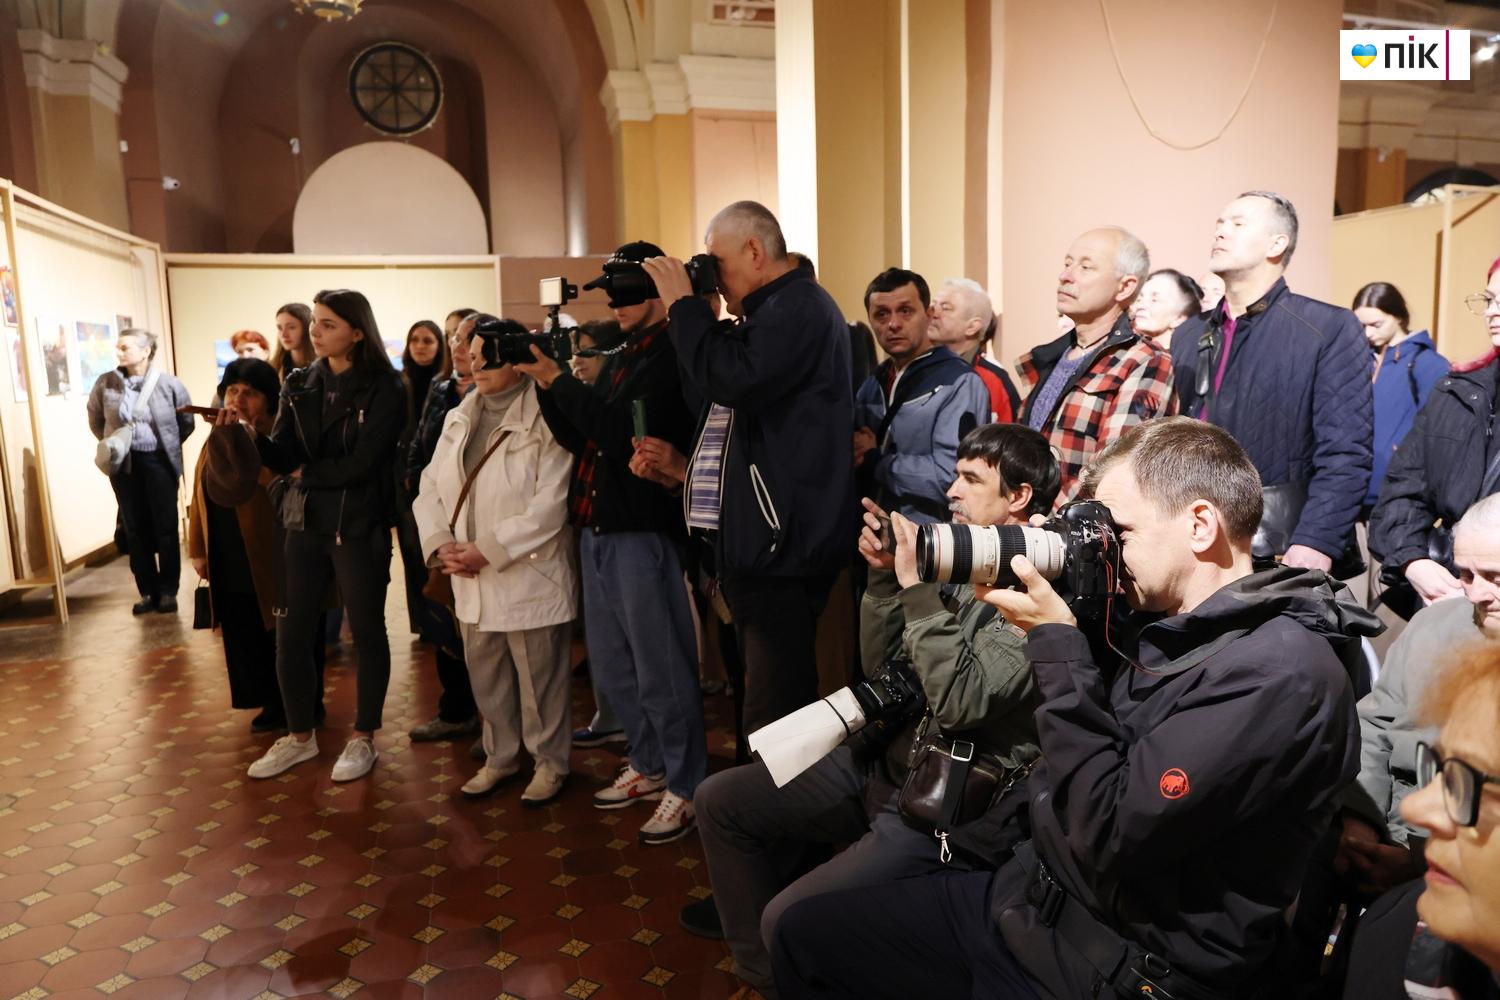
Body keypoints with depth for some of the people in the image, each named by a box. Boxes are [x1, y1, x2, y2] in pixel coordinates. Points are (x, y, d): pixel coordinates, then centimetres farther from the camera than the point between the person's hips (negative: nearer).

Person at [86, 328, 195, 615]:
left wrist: (167, 445, 6)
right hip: (123, 464, 3)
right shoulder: (105, 384, 0)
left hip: (158, 462, -2)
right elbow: (95, 420, 16)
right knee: (135, 530, 6)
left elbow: (187, 422, 4)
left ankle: (168, 591, 11)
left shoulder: (168, 384, -6)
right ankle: (148, 591, 15)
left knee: (166, 527, 1)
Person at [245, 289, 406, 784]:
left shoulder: (384, 390, -10)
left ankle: (363, 739, 23)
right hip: (305, 523, 5)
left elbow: (361, 464, -17)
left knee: (366, 633, 8)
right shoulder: (300, 384, 6)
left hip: (359, 527, -5)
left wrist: (306, 473, -5)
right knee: (291, 634, 9)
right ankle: (299, 736, 28)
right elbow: (283, 456, -1)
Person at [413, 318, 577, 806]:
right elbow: (430, 488, 11)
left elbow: (550, 506, -18)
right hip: (472, 580, 7)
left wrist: (486, 550, -19)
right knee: (485, 676, 17)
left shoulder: (546, 420, -11)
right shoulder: (457, 419, 12)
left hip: (528, 576, -6)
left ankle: (549, 761, 25)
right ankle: (500, 757, 35)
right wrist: (441, 544, -7)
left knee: (539, 677, 6)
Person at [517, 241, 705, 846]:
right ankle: (650, 768, 32)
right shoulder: (622, 358, 17)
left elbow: (624, 431, -21)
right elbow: (581, 439, 14)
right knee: (611, 664, 17)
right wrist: (546, 384, 2)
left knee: (660, 670, -1)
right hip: (598, 529, 9)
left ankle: (686, 787, 14)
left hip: (642, 530, -9)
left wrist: (558, 380, -17)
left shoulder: (673, 354, -9)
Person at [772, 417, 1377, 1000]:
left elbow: (1109, 839, -27)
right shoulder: (1163, 624, 4)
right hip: (1036, 895, 8)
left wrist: (1055, 642, -21)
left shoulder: (1279, 673, -23)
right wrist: (1051, 605, -2)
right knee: (805, 936, 10)